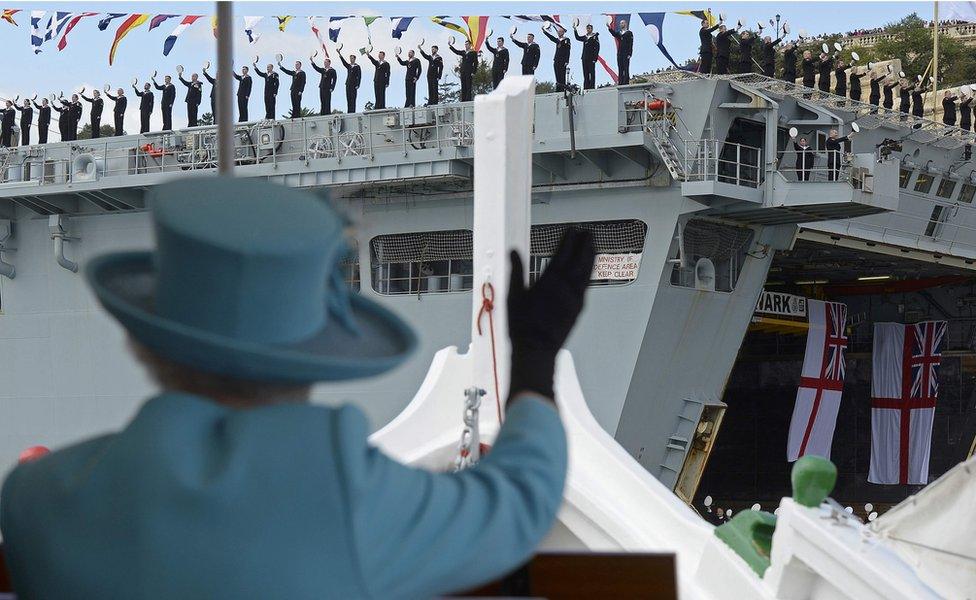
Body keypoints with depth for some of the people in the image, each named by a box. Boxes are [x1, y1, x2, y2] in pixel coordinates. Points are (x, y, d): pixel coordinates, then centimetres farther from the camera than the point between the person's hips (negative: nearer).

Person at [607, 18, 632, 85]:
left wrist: (629, 54, -13)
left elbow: (630, 44, -5)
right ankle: (620, 82, 4)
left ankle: (626, 82, -8)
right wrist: (610, 28, -19)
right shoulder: (619, 33, 17)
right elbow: (614, 34, -3)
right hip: (619, 53, 5)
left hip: (626, 54, -5)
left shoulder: (629, 33, 1)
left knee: (626, 69, -7)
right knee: (620, 69, 4)